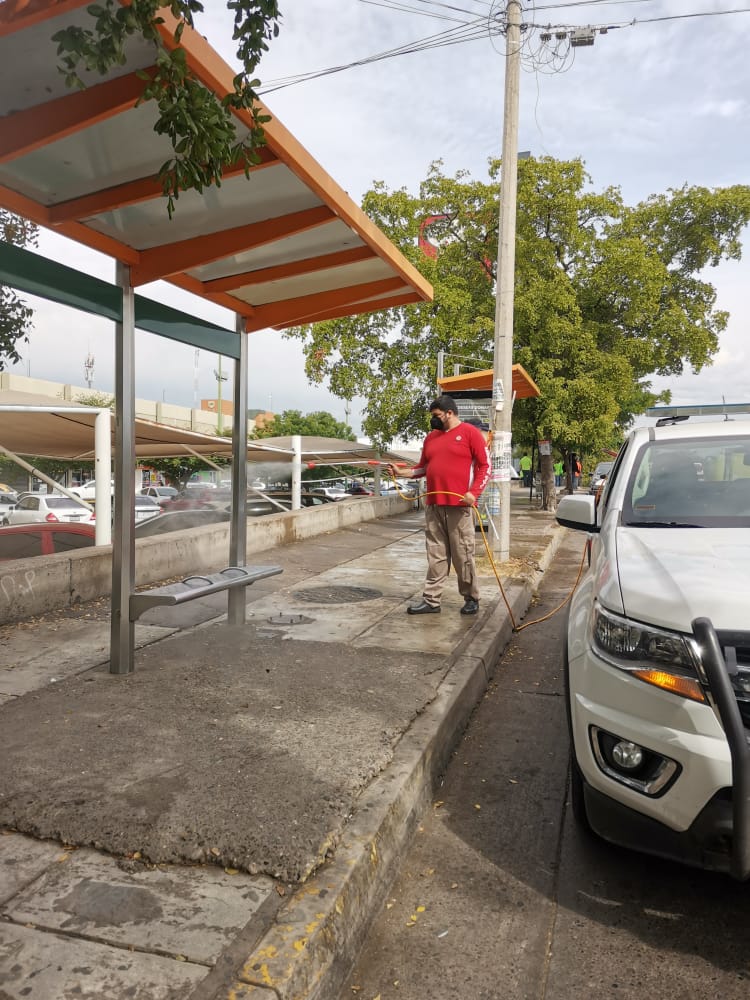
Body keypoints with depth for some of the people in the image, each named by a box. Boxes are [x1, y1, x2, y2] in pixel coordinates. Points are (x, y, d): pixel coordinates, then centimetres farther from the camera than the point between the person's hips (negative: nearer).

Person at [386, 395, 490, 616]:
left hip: (459, 505, -5)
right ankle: (431, 600, 11)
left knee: (463, 554, 1)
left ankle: (471, 599, 15)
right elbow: (423, 467, 22)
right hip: (433, 505, 6)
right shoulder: (431, 437, 17)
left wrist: (473, 492, -14)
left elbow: (485, 466, -4)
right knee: (435, 555, 7)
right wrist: (402, 472, 6)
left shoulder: (470, 432, -1)